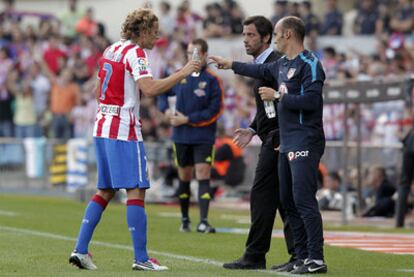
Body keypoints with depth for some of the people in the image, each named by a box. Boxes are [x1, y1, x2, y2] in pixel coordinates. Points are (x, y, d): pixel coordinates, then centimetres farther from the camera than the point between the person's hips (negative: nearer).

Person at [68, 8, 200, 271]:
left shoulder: (111, 50, 15)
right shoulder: (135, 53, -11)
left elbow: (98, 90, 23)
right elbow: (150, 88, -25)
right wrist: (182, 73, -20)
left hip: (103, 126, 9)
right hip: (124, 130, -9)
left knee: (105, 191, 12)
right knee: (136, 190, -6)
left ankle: (80, 250, 6)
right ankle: (141, 258, -7)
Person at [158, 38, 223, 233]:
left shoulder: (212, 80, -7)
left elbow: (214, 111, -11)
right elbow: (163, 93, 21)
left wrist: (188, 119, -14)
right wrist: (166, 110, 1)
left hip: (203, 137, -4)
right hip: (181, 136, 4)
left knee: (203, 174, -12)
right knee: (184, 177, 11)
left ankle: (203, 221, -14)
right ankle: (185, 220, 22)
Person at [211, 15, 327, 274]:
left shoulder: (309, 64, -12)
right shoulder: (282, 65, 16)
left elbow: (311, 100, -22)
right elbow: (261, 71, 36)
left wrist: (277, 96, -14)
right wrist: (231, 65, 45)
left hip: (305, 143, -10)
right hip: (287, 144, 10)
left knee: (303, 199, -14)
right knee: (288, 201, 10)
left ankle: (317, 259, -13)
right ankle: (302, 257, 15)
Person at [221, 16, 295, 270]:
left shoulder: (276, 63, -14)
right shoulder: (263, 64, 18)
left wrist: (281, 138, -23)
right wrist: (252, 130, 17)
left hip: (276, 140, -10)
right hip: (273, 141, 10)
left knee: (262, 197, -7)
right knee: (283, 198, 10)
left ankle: (255, 256, -3)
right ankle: (299, 254, 11)